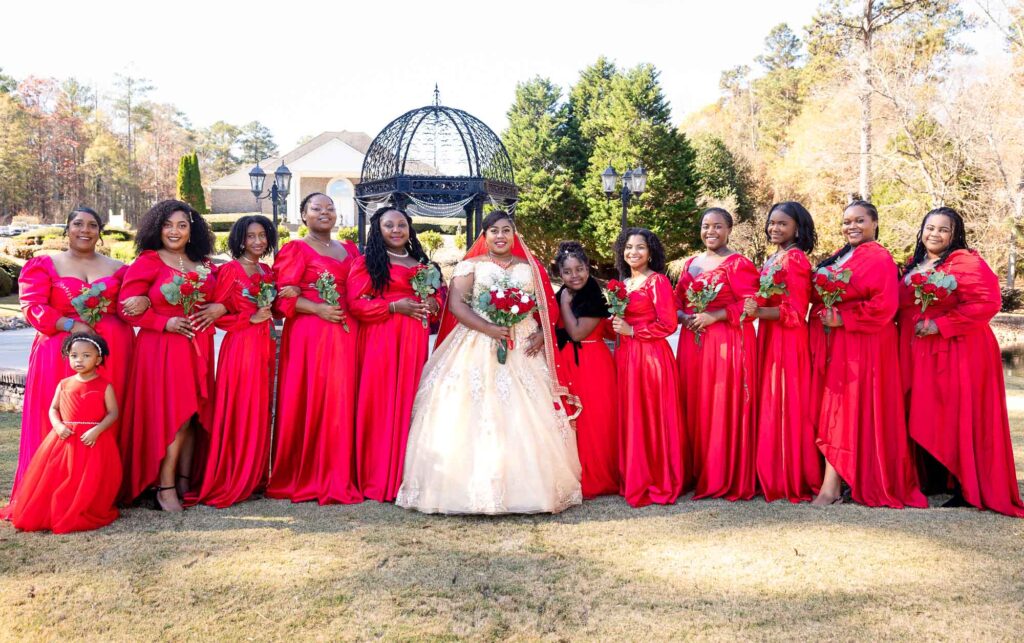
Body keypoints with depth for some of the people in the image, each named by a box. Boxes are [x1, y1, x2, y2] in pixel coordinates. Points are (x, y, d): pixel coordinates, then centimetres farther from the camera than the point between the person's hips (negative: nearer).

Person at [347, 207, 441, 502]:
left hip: (416, 339, 5)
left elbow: (438, 296, 24)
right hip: (381, 338, -5)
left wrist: (432, 304, 1)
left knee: (410, 402, 3)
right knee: (381, 403, -6)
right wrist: (394, 306, -14)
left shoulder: (422, 264, 20)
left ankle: (406, 476, 10)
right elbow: (356, 303, -6)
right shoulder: (367, 263, 3)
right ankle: (379, 479, 1)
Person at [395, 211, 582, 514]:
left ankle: (525, 488, 3)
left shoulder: (529, 268, 16)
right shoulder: (470, 266, 7)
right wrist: (489, 328, -17)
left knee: (525, 418, -5)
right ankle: (471, 489, -6)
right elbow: (455, 304, -5)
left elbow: (549, 306, 14)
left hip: (523, 350, 2)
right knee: (474, 416, -10)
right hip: (478, 348, -2)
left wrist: (541, 334, -5)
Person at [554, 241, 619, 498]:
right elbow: (552, 330, 11)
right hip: (566, 366, 6)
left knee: (592, 423, -3)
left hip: (592, 367, -6)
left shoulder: (596, 297, -10)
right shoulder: (560, 297, 11)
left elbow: (577, 333, -17)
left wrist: (565, 303, -11)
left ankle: (596, 479, 9)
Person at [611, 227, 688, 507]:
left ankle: (659, 482, 8)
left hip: (651, 357, -7)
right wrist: (616, 326, 6)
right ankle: (634, 480, 17)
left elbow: (668, 324, -12)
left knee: (653, 418, -2)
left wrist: (631, 331, -11)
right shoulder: (622, 284, 16)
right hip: (626, 357, 7)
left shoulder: (658, 281, -5)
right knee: (630, 419, 8)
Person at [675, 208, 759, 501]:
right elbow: (676, 301, 17)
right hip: (693, 342, 6)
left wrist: (714, 316, -16)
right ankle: (698, 473, 17)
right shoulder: (690, 263, 16)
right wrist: (685, 317, -3)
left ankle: (729, 478, 6)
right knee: (695, 407, 6)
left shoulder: (738, 263, -4)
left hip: (729, 343, -6)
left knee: (726, 407, -4)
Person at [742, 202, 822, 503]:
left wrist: (758, 312, -23)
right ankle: (775, 475, 17)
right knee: (771, 405, 10)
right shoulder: (773, 259, 15)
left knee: (786, 406, -3)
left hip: (788, 339, -9)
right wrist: (754, 309, 2)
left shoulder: (795, 259, -11)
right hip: (769, 338, 9)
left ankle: (795, 480, 6)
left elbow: (795, 311, -17)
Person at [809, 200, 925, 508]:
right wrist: (823, 315, 2)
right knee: (829, 409, 5)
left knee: (845, 410, -9)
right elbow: (818, 294, 22)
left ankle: (831, 486, -8)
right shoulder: (838, 257, 18)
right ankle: (834, 482, 10)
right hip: (830, 344, 8)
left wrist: (842, 319, -17)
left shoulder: (880, 258, -6)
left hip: (860, 345, -8)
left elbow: (883, 305, -16)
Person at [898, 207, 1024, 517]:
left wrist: (941, 325, -18)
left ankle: (967, 490, 5)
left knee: (959, 419, -4)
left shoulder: (967, 262, -7)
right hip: (919, 356, 7)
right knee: (925, 418, 9)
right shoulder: (913, 266, 15)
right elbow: (901, 306, 23)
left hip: (959, 354, -7)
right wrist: (910, 328, 4)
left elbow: (987, 303, -18)